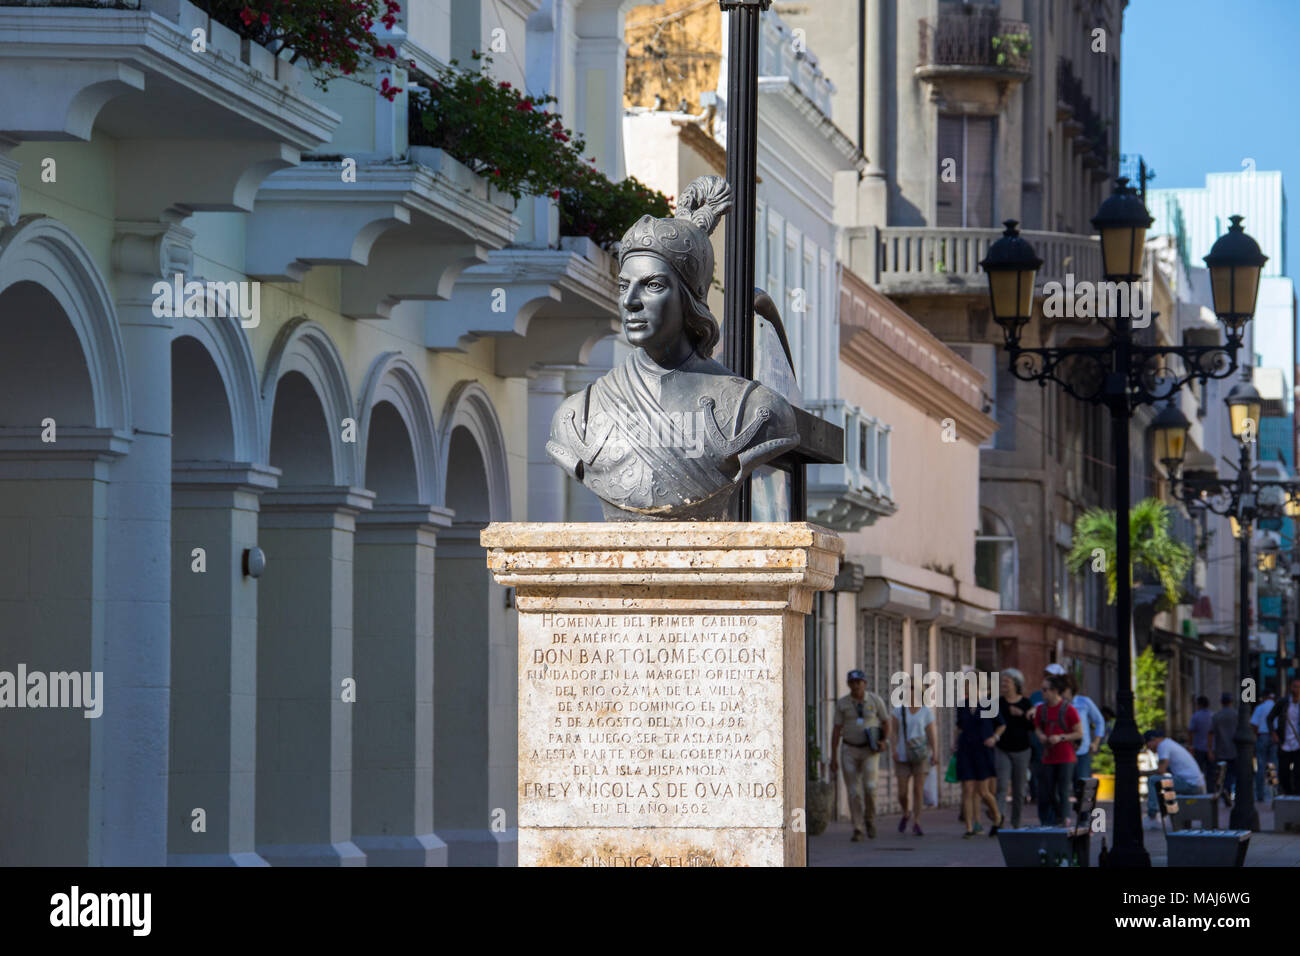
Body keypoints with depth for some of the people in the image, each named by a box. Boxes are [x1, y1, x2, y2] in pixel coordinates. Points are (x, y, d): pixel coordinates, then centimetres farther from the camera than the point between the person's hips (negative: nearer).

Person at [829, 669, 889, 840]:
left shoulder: (875, 701, -4)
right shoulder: (842, 703, -2)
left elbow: (886, 722, 8)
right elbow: (836, 731, 0)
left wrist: (885, 741, -12)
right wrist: (833, 758, -3)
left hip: (869, 751, -1)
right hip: (849, 750, 1)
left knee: (869, 787, -17)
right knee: (853, 792, -3)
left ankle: (870, 820, 8)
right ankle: (857, 830, 3)